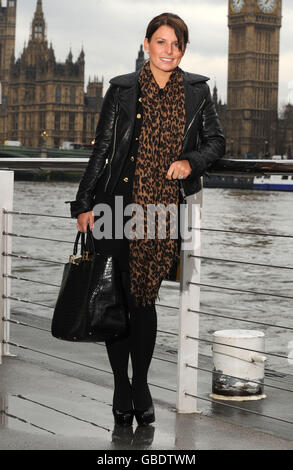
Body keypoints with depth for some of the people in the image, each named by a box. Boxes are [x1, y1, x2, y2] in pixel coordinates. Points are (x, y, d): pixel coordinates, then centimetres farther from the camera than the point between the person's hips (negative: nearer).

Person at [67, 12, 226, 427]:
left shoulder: (197, 90, 8)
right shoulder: (122, 89, 3)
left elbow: (216, 141, 13)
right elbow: (101, 149, 4)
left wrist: (191, 162, -7)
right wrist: (85, 204, 1)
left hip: (166, 209, 1)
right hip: (120, 204, -1)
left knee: (145, 299, 7)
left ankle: (141, 385, 22)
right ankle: (121, 386, 16)